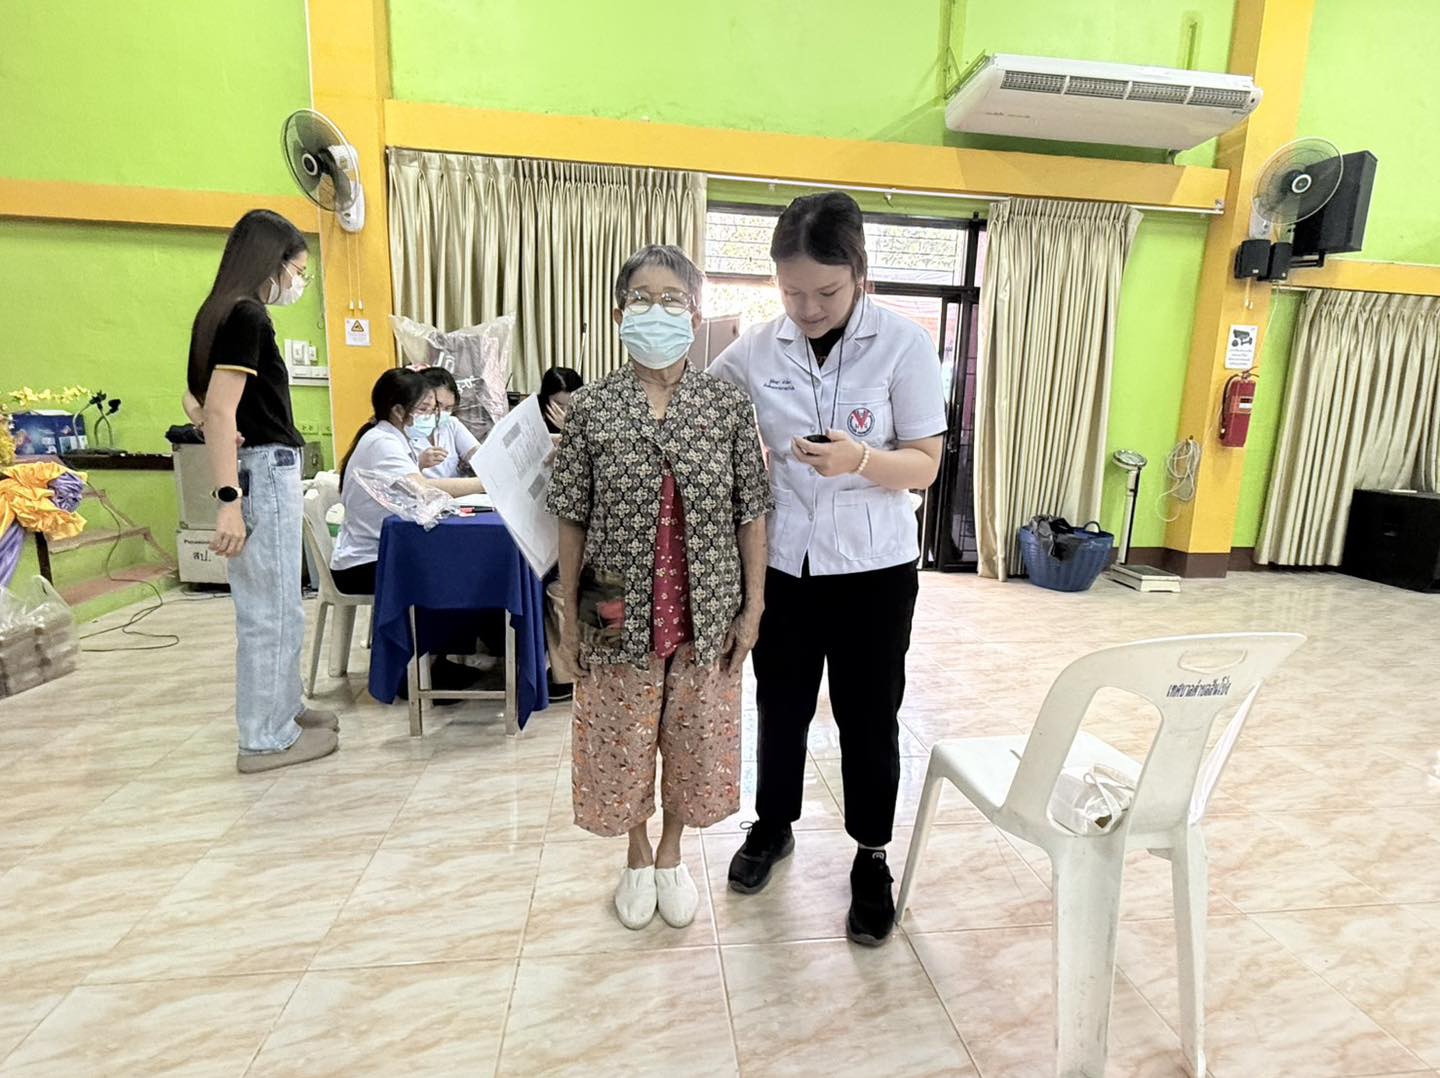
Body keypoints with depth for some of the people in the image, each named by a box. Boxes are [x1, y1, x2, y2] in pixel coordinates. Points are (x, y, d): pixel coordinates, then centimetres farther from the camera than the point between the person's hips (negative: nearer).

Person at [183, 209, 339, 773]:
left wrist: (234, 439, 0)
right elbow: (220, 411, -20)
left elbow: (198, 404, 18)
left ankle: (283, 708, 32)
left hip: (263, 470, 10)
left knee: (279, 608, 18)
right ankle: (266, 738, 11)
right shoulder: (247, 315, -13)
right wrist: (228, 501, -23)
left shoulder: (221, 312, 15)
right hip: (264, 473, -10)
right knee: (270, 611, 0)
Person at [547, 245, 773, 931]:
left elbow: (750, 514, -1)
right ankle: (636, 858, 42)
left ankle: (671, 855, 42)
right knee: (622, 741, 14)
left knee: (695, 739, 14)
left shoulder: (729, 405, -4)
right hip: (620, 616, 0)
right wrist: (569, 616, 0)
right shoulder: (591, 408, -5)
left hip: (706, 615, 1)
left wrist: (752, 607, -3)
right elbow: (572, 520, -1)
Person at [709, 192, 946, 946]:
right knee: (780, 707, 17)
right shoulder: (755, 350, -2)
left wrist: (861, 460, -28)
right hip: (780, 561, 2)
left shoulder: (904, 345, -9)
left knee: (868, 718, 10)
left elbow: (926, 465, -9)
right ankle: (773, 826, 42)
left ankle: (872, 858, 32)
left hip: (874, 568, -2)